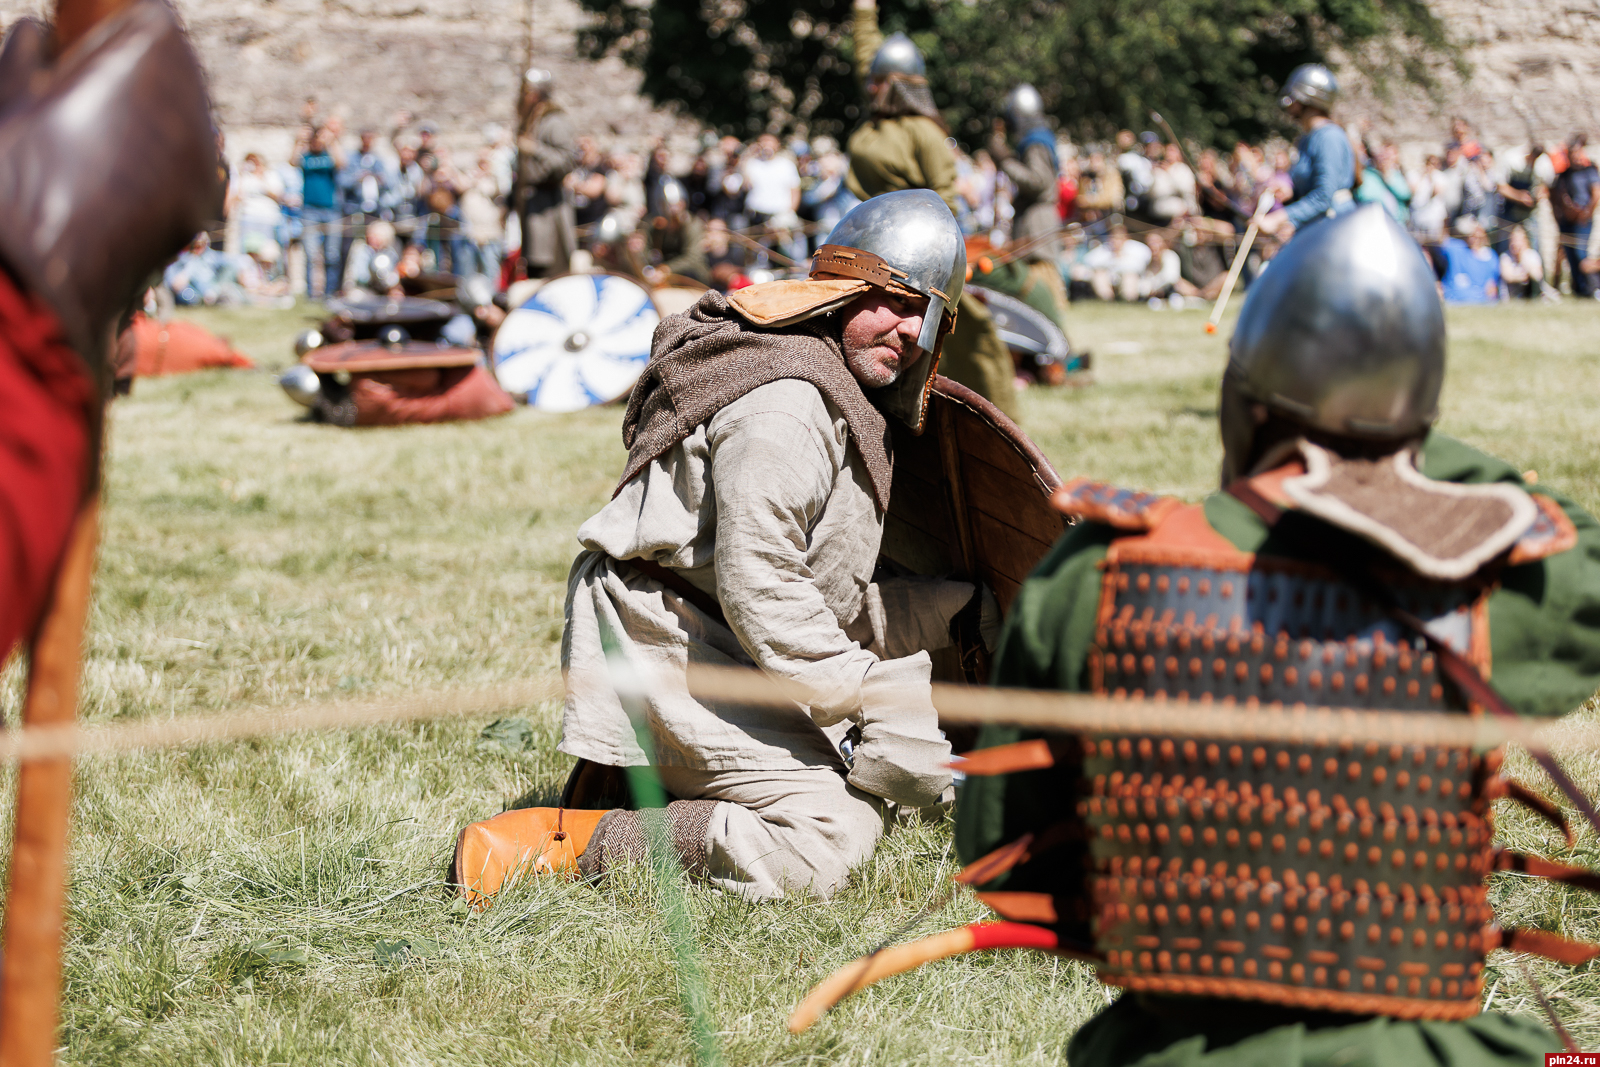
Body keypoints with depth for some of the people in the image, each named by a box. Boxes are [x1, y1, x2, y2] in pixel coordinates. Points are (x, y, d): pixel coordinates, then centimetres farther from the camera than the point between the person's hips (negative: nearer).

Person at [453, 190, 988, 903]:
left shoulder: (848, 408, 18)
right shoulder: (784, 403, -18)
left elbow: (832, 596, 23)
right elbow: (757, 588, -24)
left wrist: (952, 611, 21)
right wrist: (865, 697, -21)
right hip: (669, 649, -11)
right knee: (824, 842, -21)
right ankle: (566, 843, -16)